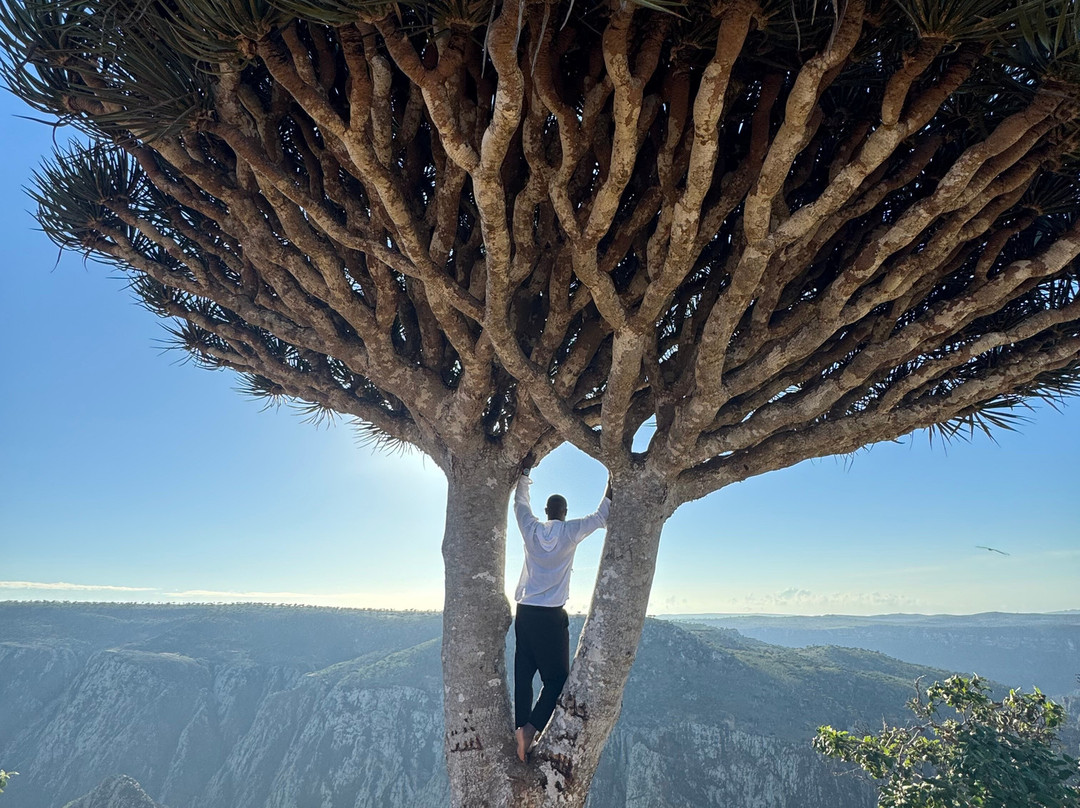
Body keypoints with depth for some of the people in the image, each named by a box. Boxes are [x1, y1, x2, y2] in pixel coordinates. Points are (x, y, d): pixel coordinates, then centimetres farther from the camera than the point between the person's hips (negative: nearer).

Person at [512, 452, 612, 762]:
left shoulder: (531, 529, 3)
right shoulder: (570, 532, -4)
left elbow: (520, 502, 21)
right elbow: (602, 518, 9)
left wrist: (525, 469, 26)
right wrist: (611, 488, 18)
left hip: (525, 613, 4)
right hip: (551, 617, -4)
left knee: (523, 676, 8)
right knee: (556, 679, 2)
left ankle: (520, 729, 5)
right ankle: (531, 729, -14)